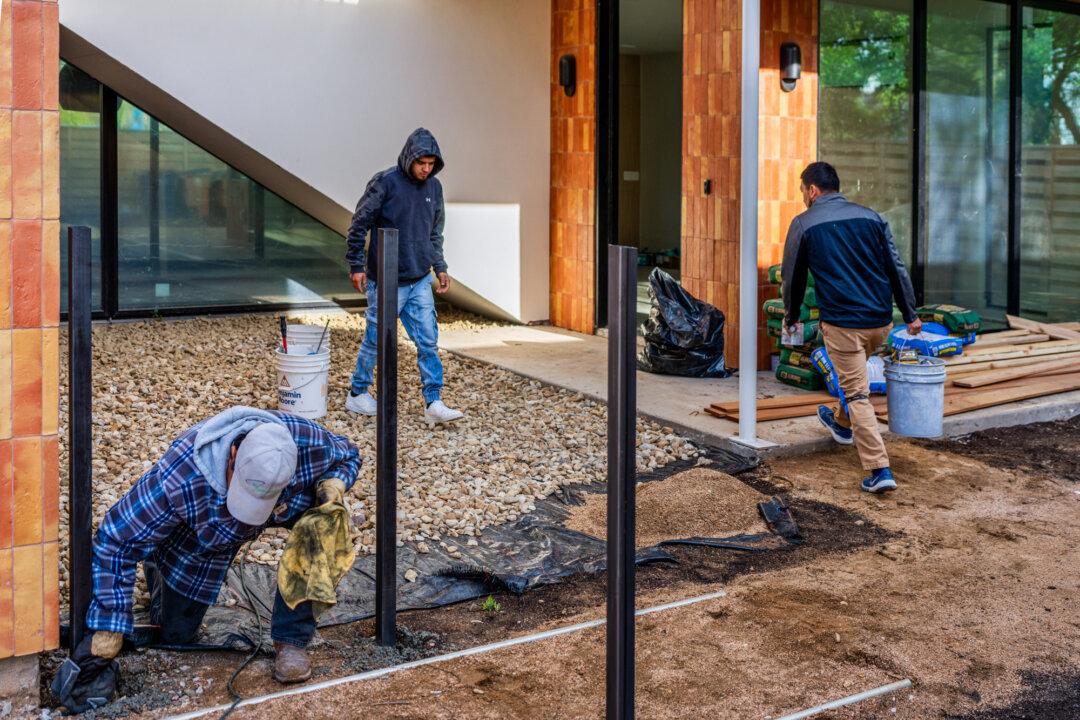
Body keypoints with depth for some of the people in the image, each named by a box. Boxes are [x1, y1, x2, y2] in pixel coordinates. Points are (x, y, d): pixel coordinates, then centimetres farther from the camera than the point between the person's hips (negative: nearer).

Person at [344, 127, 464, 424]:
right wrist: (356, 265, -9)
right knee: (375, 341, 6)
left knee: (428, 342, 1)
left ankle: (433, 403, 6)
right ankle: (358, 394, 24)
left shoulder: (434, 187, 7)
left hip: (420, 282, 5)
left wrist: (440, 267, 13)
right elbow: (359, 224, -8)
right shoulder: (385, 182, -12)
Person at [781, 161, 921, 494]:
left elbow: (792, 277, 6)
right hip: (881, 320, 5)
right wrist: (910, 314, 15)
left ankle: (879, 470, -7)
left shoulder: (804, 224, -2)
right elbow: (897, 268, 9)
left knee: (857, 395, -2)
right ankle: (841, 422, 52)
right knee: (855, 376, 30)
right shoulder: (871, 217, 9)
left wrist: (791, 317, 22)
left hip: (842, 323, -5)